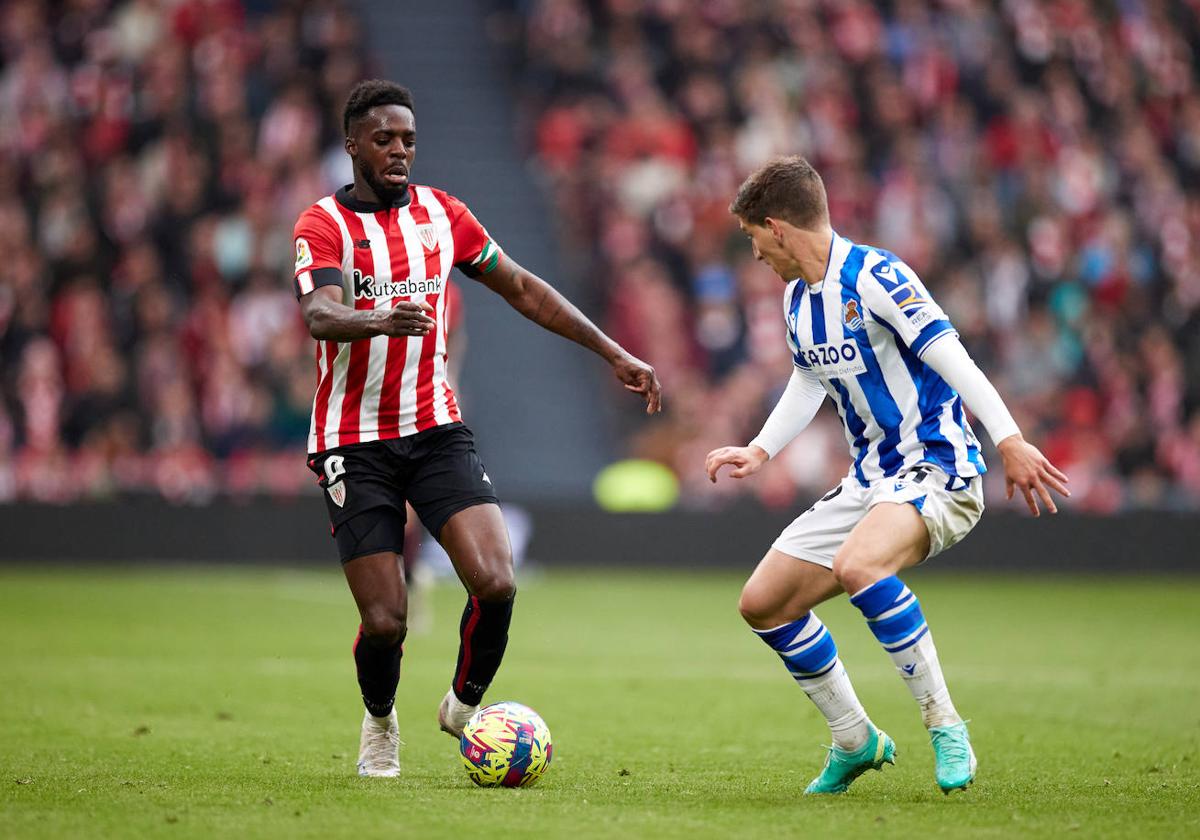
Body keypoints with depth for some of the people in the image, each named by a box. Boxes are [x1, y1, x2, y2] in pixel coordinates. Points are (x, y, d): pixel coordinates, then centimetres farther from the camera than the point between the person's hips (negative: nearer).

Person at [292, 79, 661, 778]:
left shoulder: (441, 213, 7)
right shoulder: (324, 225, -8)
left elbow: (523, 289, 16)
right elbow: (320, 316, -26)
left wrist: (615, 354, 14)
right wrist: (384, 320, -48)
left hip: (437, 429, 3)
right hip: (355, 443, -3)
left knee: (495, 582, -17)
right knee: (385, 622, -7)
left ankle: (465, 705, 10)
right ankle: (381, 722, 26)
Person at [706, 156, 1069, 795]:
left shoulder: (874, 276, -16)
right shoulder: (797, 299, 11)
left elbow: (951, 357, -23)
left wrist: (1010, 442, -31)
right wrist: (761, 450, 19)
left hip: (937, 469, -9)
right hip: (869, 480, 9)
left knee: (858, 566, -38)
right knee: (763, 604, 5)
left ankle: (943, 724, -26)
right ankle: (855, 742, 20)